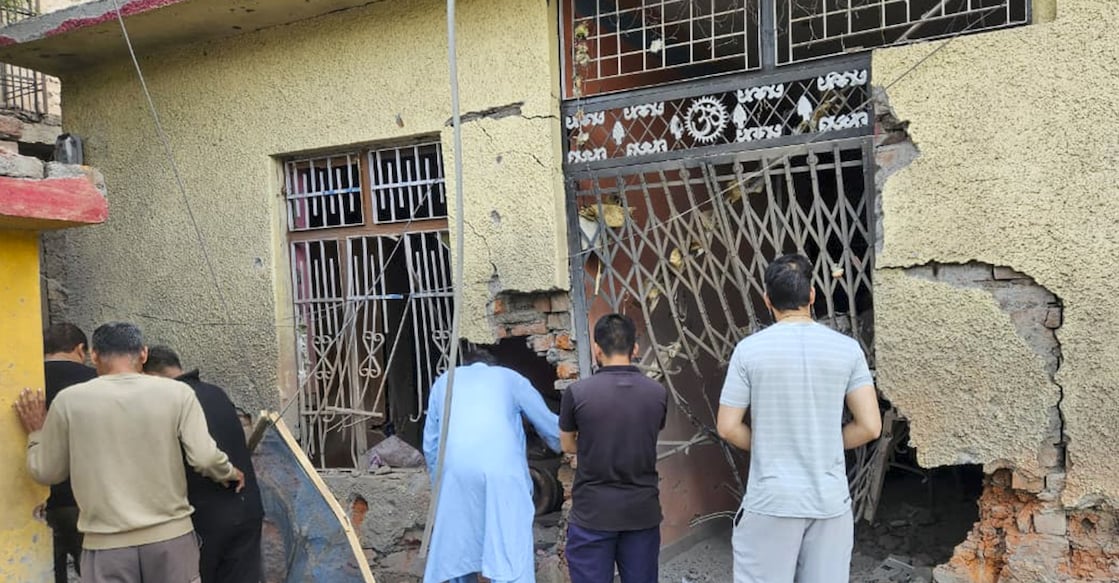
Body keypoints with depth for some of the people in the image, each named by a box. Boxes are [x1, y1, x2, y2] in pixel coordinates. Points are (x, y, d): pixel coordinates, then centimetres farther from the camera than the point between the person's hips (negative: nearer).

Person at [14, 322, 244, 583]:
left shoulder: (69, 400, -3)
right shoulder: (177, 392, -6)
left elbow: (46, 472, 7)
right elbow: (205, 458, -10)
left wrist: (36, 433, 25)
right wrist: (229, 473, 11)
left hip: (106, 544, 0)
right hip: (172, 535, 0)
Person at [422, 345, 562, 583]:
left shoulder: (444, 381, 28)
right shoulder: (509, 378, 24)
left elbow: (430, 444, 27)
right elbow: (550, 426, 28)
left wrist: (439, 487, 37)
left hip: (456, 473, 2)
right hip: (502, 471, -2)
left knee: (458, 551, 16)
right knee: (511, 558, -4)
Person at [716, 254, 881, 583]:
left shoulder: (750, 349, -7)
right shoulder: (847, 349, -2)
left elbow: (728, 427, -6)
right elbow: (870, 426, -3)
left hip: (771, 501, -2)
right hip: (831, 501, 3)